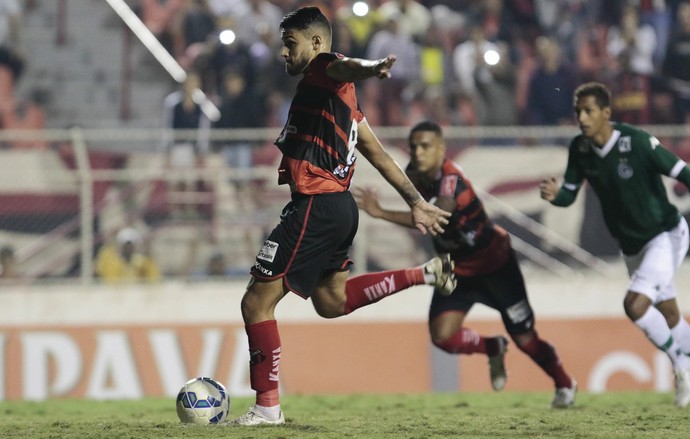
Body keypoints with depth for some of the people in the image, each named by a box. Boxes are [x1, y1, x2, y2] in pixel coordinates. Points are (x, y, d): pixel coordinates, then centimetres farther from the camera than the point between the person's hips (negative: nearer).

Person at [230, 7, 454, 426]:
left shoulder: (324, 68, -5)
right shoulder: (339, 97, 23)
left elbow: (345, 67, -32)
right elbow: (379, 155, 24)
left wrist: (371, 68, -55)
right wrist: (416, 201, 25)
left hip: (315, 205, -10)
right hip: (339, 207, 10)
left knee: (257, 301, -5)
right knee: (331, 300, 23)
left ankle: (267, 406, -2)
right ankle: (426, 274, 17)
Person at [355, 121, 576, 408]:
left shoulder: (452, 180, -33)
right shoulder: (417, 174, -10)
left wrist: (381, 213, -61)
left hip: (495, 264, -6)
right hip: (456, 270, 6)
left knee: (525, 339, 2)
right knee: (442, 335, -13)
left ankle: (565, 385, 30)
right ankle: (493, 349, 18)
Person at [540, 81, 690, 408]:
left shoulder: (637, 142, -25)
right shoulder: (580, 149, -8)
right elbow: (569, 194, -1)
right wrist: (554, 194, -25)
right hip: (631, 244, 7)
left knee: (635, 304, -22)